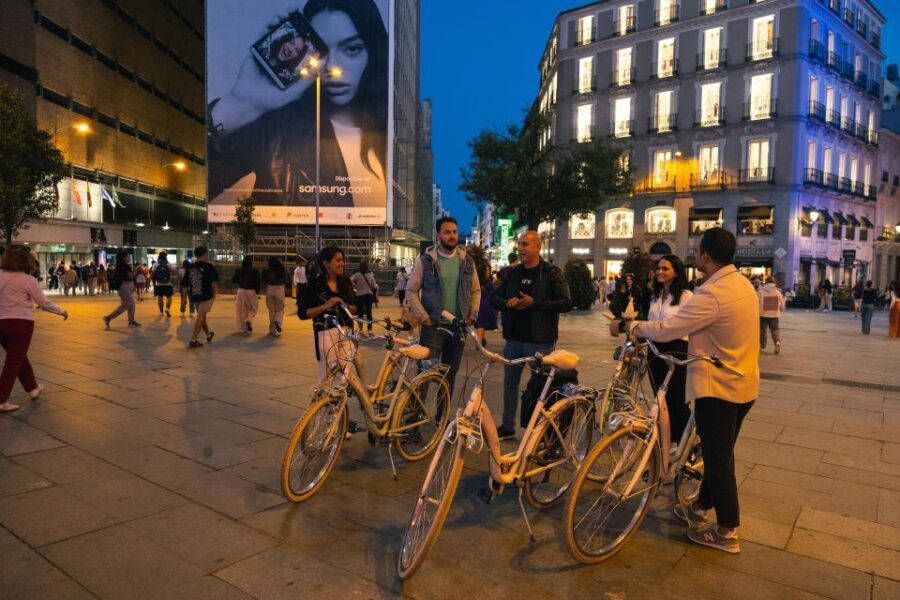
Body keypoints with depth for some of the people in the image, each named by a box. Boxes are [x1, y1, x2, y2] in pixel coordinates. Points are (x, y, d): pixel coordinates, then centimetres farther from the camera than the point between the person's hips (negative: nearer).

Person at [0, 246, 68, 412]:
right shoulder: (27, 279, -9)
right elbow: (44, 303, -7)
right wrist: (61, 311, 7)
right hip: (21, 323, -6)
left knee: (19, 358, 22)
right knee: (13, 362, 1)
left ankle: (33, 388, 37)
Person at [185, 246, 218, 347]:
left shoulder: (190, 267, 7)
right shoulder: (208, 266, -8)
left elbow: (185, 284, 9)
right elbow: (214, 282, -15)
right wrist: (214, 294, -5)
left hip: (195, 296, 5)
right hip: (206, 296, -5)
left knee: (202, 317, 20)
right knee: (200, 318, -4)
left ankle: (208, 335, 38)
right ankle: (193, 341, -7)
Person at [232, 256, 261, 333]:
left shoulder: (239, 270, -1)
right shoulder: (255, 272, -8)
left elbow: (233, 280, 4)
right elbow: (257, 283, -8)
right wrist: (257, 293, 3)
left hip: (241, 291, 2)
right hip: (251, 291, -2)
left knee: (242, 309, 12)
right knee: (252, 309, 13)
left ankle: (244, 327, 13)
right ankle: (248, 320, -15)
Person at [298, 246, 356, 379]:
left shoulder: (345, 281, 9)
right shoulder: (315, 283, -4)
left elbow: (356, 308, 14)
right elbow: (302, 313, -6)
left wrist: (345, 306, -8)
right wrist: (326, 306, -17)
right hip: (325, 334, -4)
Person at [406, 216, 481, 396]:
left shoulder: (467, 261, 6)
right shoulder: (426, 260, -4)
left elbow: (476, 291, 13)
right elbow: (411, 291, -2)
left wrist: (472, 315, 2)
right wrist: (423, 317, -10)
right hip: (432, 326, -3)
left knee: (450, 374, 11)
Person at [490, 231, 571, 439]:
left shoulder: (551, 273, -5)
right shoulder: (513, 273, 10)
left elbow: (566, 303, -13)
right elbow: (494, 298, 11)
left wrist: (534, 303, -20)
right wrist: (507, 303, -12)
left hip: (539, 341, -5)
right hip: (513, 338, 5)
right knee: (510, 382, 13)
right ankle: (507, 426, 27)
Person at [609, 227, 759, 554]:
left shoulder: (713, 293, -25)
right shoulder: (743, 284, 6)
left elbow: (666, 330, -25)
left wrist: (628, 326, -10)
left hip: (718, 387, -9)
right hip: (744, 384, 9)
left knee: (718, 458, 4)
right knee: (719, 452, 20)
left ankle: (727, 532, 18)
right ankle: (701, 508, 38)